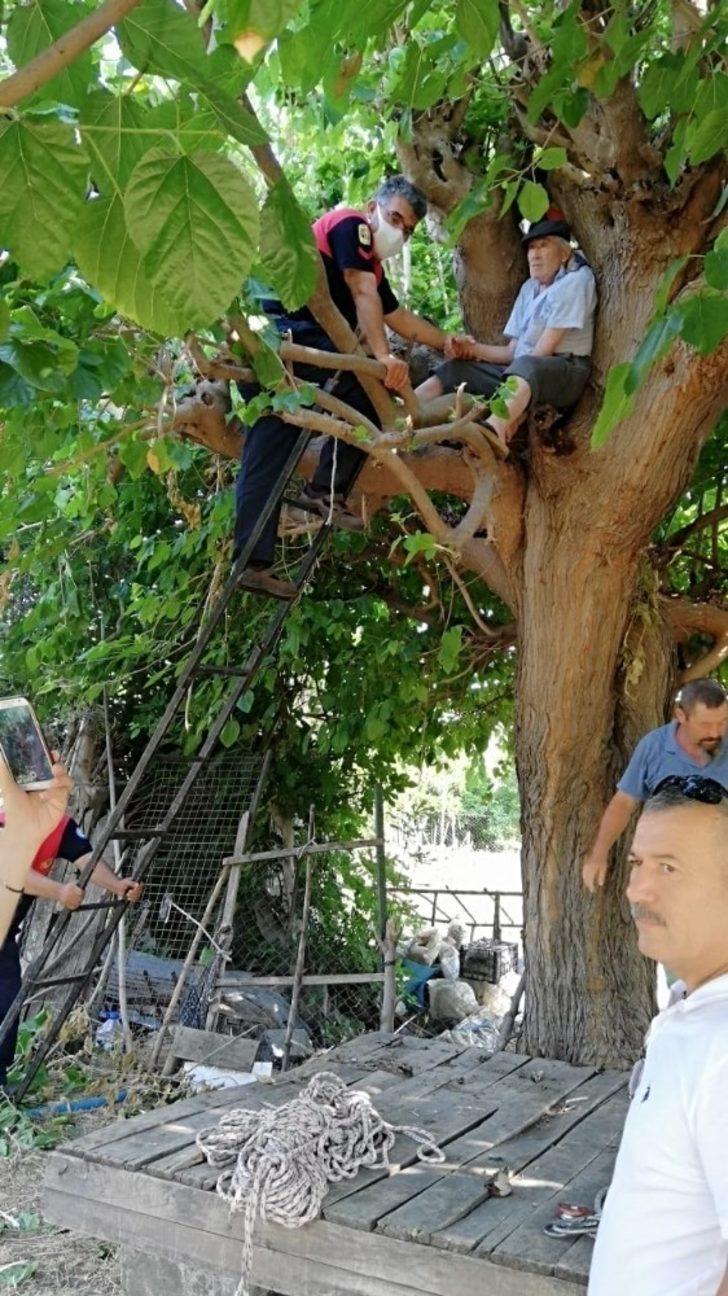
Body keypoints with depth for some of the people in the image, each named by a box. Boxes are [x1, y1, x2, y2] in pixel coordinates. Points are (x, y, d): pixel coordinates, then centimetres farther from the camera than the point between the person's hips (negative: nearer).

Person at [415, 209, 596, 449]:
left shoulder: (575, 281, -6)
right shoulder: (529, 288, 17)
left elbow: (543, 350, -12)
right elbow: (513, 351, 12)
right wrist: (475, 348, -6)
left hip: (566, 373, -8)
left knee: (525, 367, -41)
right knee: (454, 370, -3)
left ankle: (491, 432, -71)